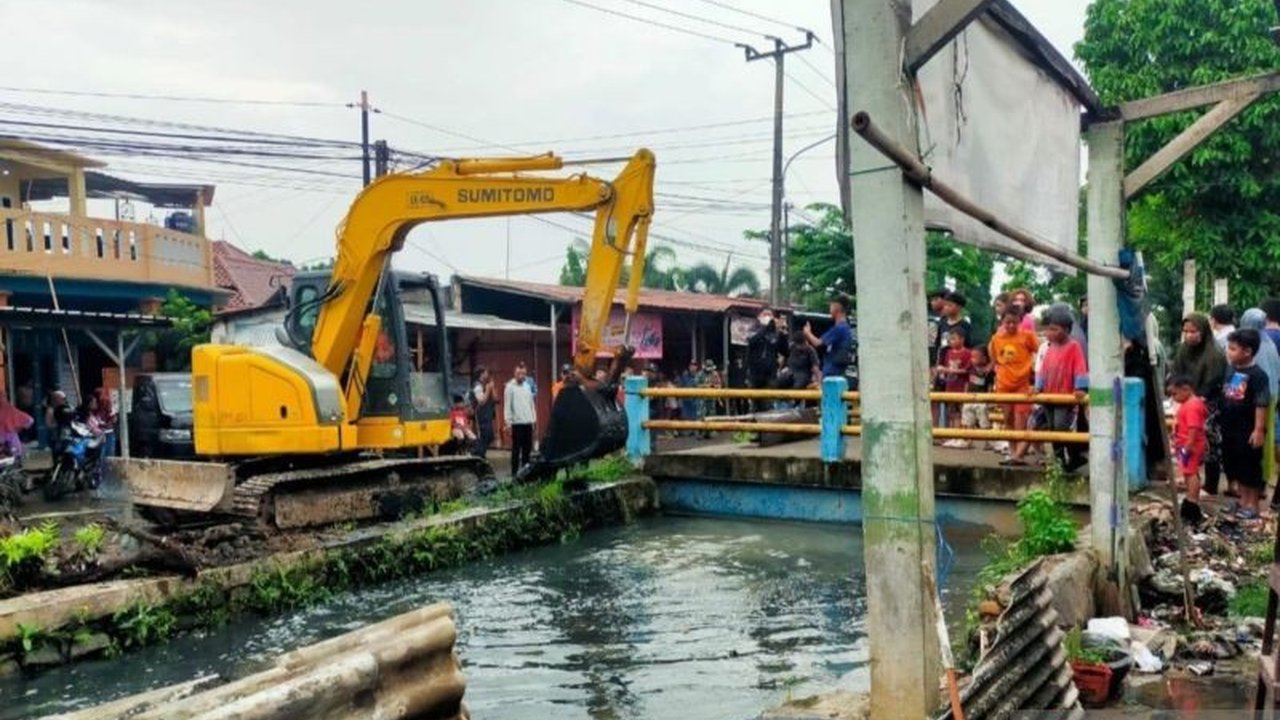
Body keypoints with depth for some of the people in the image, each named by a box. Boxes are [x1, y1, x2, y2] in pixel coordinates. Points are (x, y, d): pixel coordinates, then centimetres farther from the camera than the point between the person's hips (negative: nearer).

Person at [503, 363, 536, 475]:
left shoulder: (527, 386, 12)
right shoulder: (510, 387, -6)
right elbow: (507, 406, -8)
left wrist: (533, 418, 11)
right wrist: (508, 422, -11)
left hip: (528, 422, 5)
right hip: (517, 423, -5)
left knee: (527, 448, 9)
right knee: (516, 449, 0)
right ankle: (514, 472, 7)